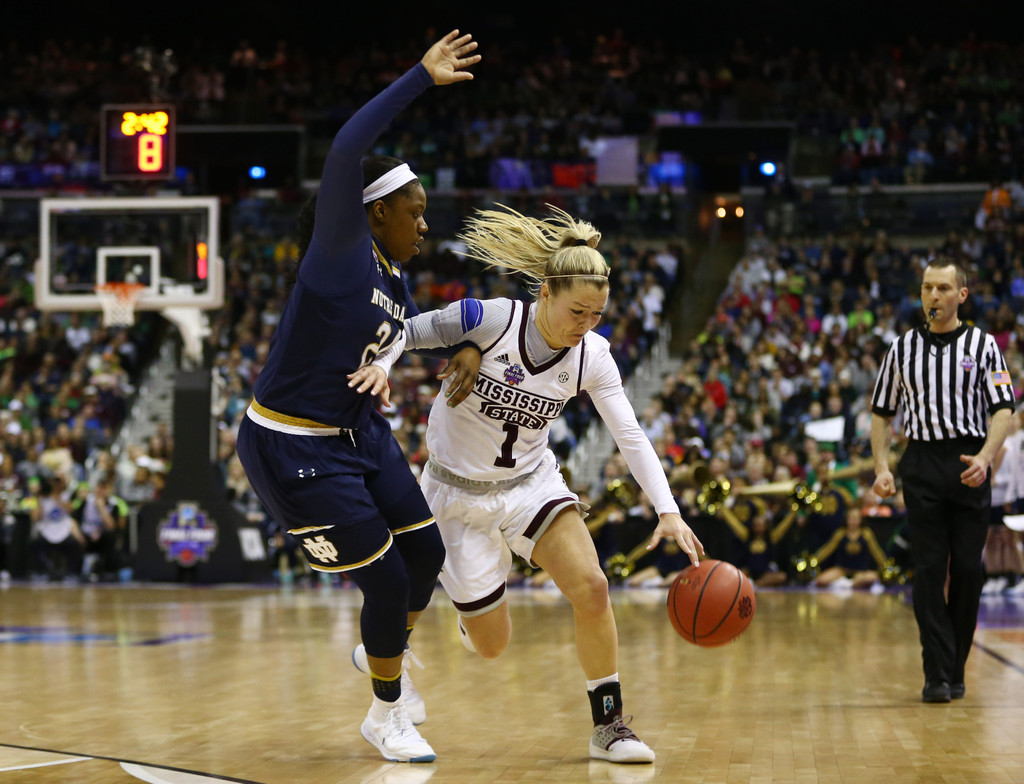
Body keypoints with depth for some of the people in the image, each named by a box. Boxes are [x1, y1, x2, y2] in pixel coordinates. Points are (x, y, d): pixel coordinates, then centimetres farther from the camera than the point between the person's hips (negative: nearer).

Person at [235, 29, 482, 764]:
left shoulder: (396, 280, 7)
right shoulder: (341, 250, -17)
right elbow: (346, 151, -33)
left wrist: (461, 354, 12)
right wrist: (421, 77, -29)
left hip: (360, 433, 9)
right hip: (294, 448, -9)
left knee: (426, 553, 13)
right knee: (387, 579, -4)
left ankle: (386, 655, 44)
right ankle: (386, 716, 18)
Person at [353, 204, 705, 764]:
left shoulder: (592, 356, -12)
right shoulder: (490, 319, -23)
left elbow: (631, 437, -11)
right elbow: (408, 329, -13)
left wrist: (668, 511, -22)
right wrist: (379, 364, -35)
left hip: (531, 482, 3)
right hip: (458, 491, -3)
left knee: (591, 587, -20)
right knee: (491, 645, 1)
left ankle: (609, 725, -5)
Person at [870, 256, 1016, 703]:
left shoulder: (982, 345, 6)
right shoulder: (903, 348, 12)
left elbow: (1002, 410, -2)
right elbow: (882, 413, 16)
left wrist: (985, 458, -19)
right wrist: (881, 466, 1)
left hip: (969, 466, -1)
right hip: (922, 463, 1)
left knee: (968, 570, -1)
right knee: (929, 570, -5)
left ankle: (956, 670, 12)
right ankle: (937, 675, -6)